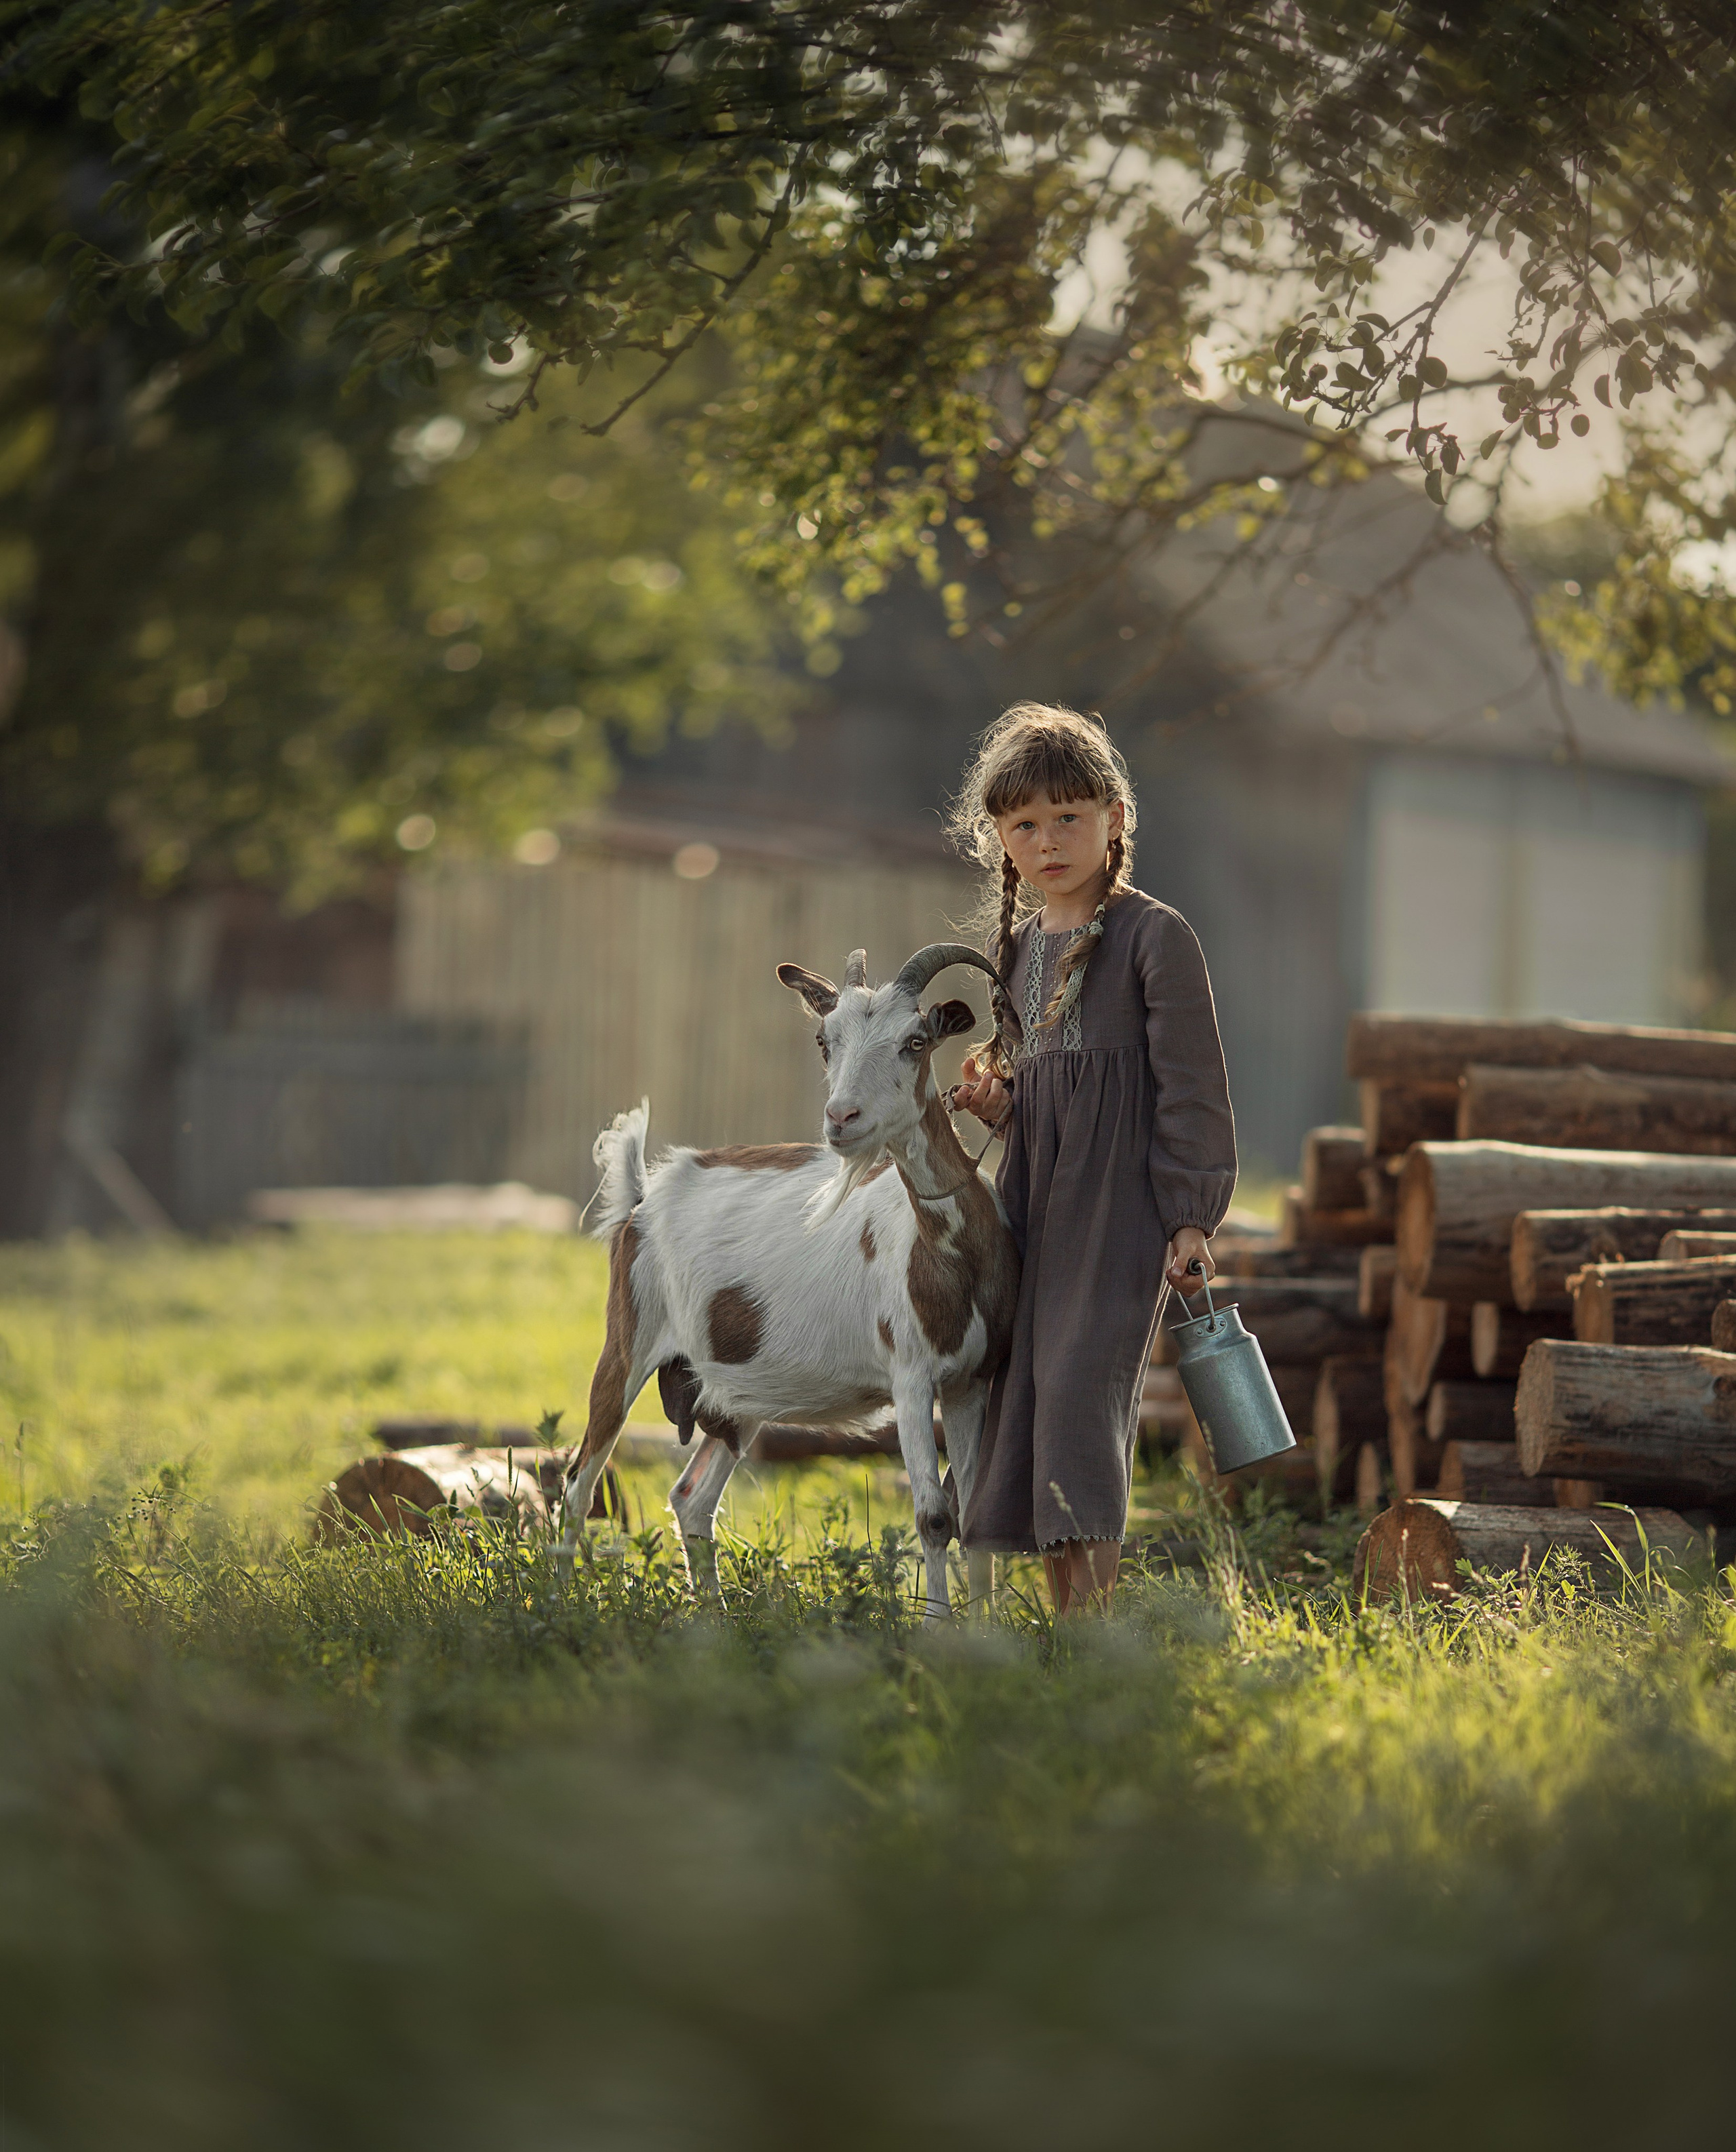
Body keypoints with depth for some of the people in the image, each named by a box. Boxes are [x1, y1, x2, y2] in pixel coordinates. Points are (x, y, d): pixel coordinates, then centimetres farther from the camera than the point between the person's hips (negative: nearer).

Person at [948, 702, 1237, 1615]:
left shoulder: (1155, 937, -7)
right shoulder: (1017, 947, 14)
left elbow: (1191, 1085, -8)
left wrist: (1191, 1215, -12)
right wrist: (995, 1103, 3)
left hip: (1121, 1202, -7)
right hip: (1032, 1200, 7)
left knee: (1081, 1387, -16)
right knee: (1023, 1395, 5)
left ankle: (1092, 1616, -16)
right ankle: (1067, 1619, 12)